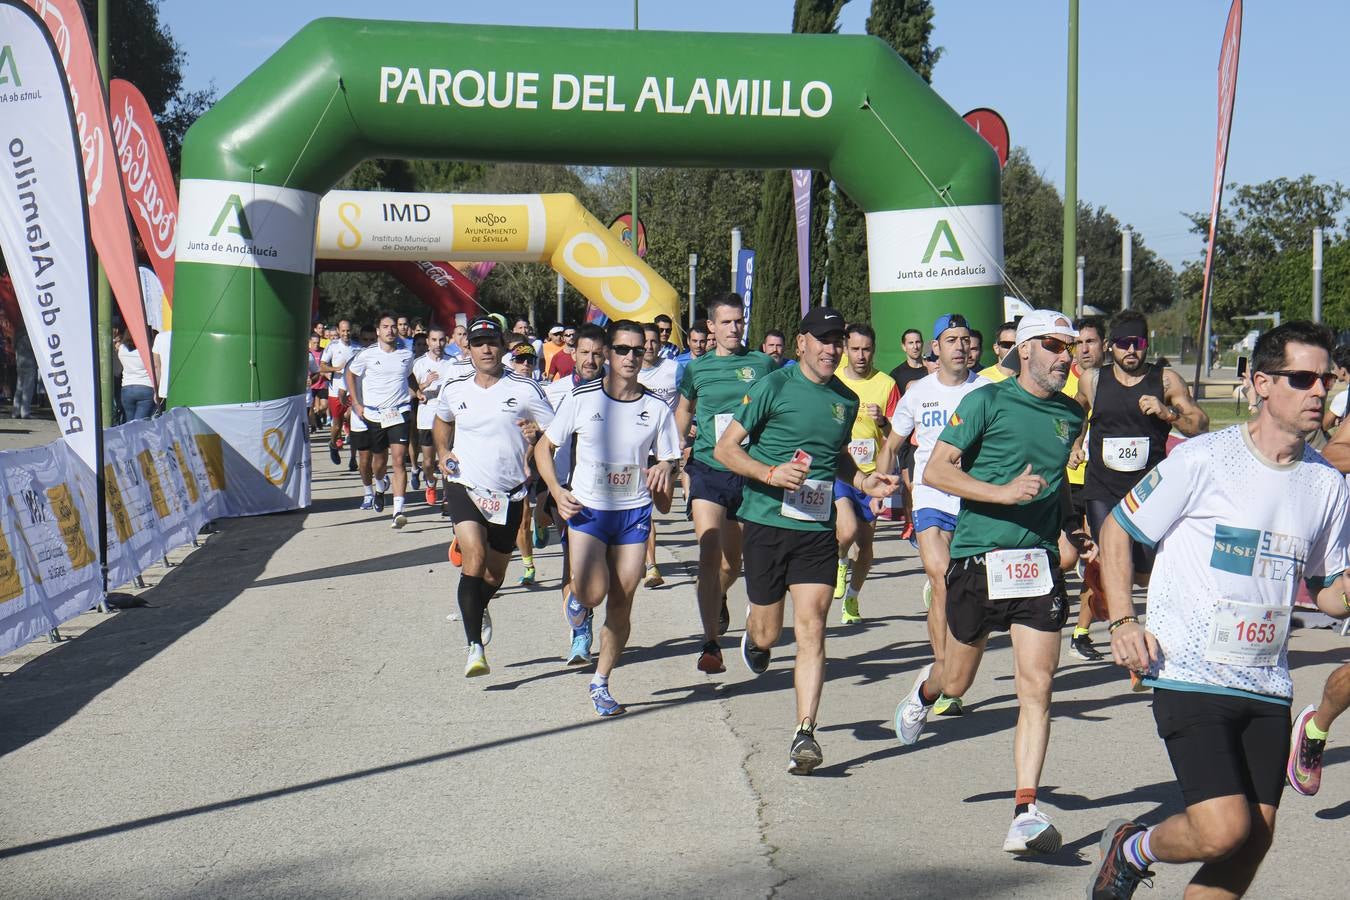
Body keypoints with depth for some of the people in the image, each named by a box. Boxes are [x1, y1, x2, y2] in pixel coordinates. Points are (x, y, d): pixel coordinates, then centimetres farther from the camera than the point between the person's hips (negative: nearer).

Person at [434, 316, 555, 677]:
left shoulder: (525, 389, -5)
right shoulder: (454, 390, 4)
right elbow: (441, 421, 26)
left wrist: (536, 434, -22)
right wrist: (442, 452, 12)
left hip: (509, 494, 0)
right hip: (464, 485, 0)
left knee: (495, 573, 14)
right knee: (474, 555, -23)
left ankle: (476, 609, 50)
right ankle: (475, 647, -22)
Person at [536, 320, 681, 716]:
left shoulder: (656, 408, 1)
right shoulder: (581, 398, -4)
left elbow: (666, 460, 10)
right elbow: (543, 448, 5)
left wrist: (663, 470, -14)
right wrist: (557, 491, -9)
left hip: (634, 513, 2)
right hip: (587, 509, -2)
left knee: (621, 605, 4)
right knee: (592, 592, -22)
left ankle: (601, 683, 22)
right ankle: (577, 598, 17)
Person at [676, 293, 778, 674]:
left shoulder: (763, 364, 2)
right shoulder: (697, 368, 5)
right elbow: (684, 407, 25)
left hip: (749, 471, 1)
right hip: (707, 469, -1)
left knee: (732, 563, 12)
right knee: (710, 553, -17)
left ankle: (718, 599, 47)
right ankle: (710, 644, -14)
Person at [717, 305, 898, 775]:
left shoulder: (847, 400, 11)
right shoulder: (773, 387, -6)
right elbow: (725, 447, -7)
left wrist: (863, 482, 10)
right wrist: (769, 473, -22)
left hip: (818, 529, 3)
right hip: (767, 522, -3)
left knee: (811, 630, -9)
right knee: (768, 633, 8)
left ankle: (805, 734, -8)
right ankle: (753, 637, 45)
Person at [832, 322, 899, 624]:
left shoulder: (886, 385, 1)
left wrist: (883, 422, -16)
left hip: (870, 474, 1)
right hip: (835, 471, -1)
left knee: (865, 542, 6)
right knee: (847, 530, -22)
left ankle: (851, 598, 29)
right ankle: (840, 562, 12)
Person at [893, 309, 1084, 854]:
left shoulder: (1071, 415, 11)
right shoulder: (987, 402, -6)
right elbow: (936, 470, -12)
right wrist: (1001, 492, -22)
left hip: (1039, 564, 3)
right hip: (979, 558, -3)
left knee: (1037, 688, -8)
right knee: (957, 681, 12)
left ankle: (1025, 812, -7)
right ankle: (924, 690, 49)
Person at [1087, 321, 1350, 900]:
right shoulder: (1204, 460, -9)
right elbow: (1117, 530, 0)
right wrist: (1122, 621, -10)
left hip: (1268, 688, 6)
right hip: (1189, 677, -6)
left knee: (1254, 841, 4)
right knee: (1223, 830, -16)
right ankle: (1130, 849, 15)